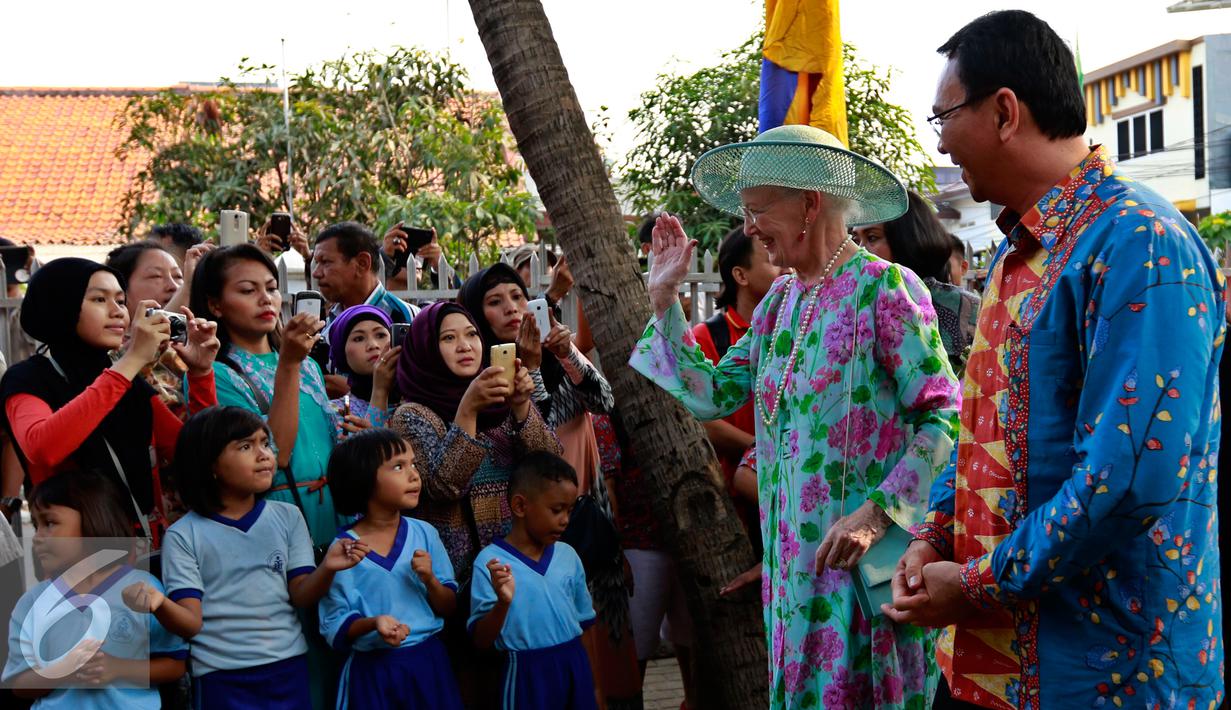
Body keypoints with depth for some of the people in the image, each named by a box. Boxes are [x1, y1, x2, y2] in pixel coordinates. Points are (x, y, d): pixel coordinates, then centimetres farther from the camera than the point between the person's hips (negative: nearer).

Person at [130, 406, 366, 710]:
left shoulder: (288, 517, 3)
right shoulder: (183, 536, -4)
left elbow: (301, 597, 0)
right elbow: (191, 622, -7)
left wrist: (327, 568, -20)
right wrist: (160, 603, -28)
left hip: (289, 666, 2)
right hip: (221, 676, -2)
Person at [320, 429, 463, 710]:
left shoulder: (424, 534, -1)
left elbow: (449, 607, 4)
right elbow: (335, 627, -6)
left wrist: (430, 580, -14)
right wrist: (373, 623, -23)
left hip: (428, 662, 2)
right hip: (373, 670, -2)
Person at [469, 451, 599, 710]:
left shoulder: (568, 555, 5)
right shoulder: (490, 562, -9)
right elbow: (481, 640, -10)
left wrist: (593, 686, 16)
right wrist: (503, 603, -27)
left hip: (575, 666, 4)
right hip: (529, 673, -4)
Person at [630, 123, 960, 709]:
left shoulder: (884, 288, -12)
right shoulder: (780, 300, 12)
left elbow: (944, 418, -15)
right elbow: (712, 396, 12)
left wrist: (877, 513, -24)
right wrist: (664, 298, 9)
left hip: (863, 549, -7)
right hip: (793, 551, 7)